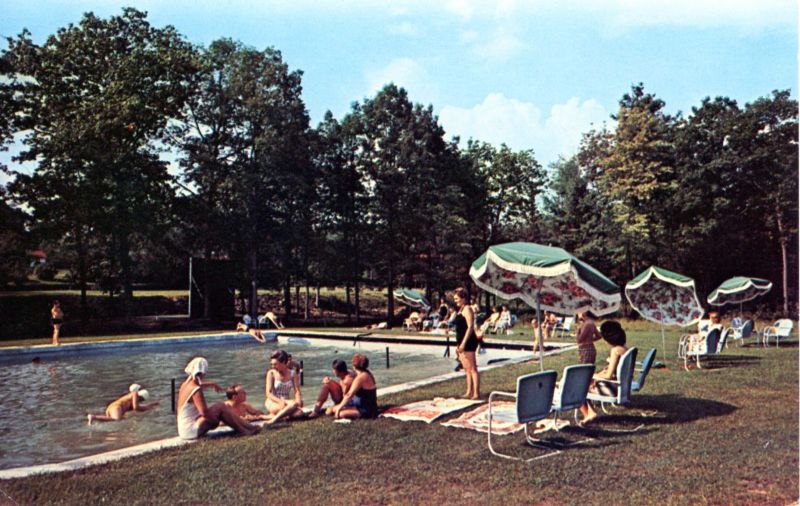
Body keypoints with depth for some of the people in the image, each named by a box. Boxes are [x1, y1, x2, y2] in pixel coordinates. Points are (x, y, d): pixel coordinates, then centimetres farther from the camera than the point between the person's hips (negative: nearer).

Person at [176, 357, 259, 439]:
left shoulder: (185, 384, 7)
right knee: (220, 407, -13)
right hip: (191, 431, -10)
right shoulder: (196, 390, -21)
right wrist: (217, 421, -12)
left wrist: (212, 384, 30)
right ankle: (247, 430, -9)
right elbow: (204, 412, -28)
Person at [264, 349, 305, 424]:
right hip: (273, 403, -4)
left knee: (300, 413, -30)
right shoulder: (271, 373, -4)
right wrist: (281, 401, -26)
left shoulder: (292, 373, 4)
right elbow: (268, 393, -10)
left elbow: (297, 391, -1)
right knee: (293, 404, -36)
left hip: (287, 401, 4)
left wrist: (298, 403, -22)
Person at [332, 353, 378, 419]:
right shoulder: (367, 374, 9)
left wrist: (339, 407, -15)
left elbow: (349, 395, -24)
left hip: (366, 411, -9)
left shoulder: (360, 377, -22)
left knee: (341, 414, -29)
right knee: (335, 408, 7)